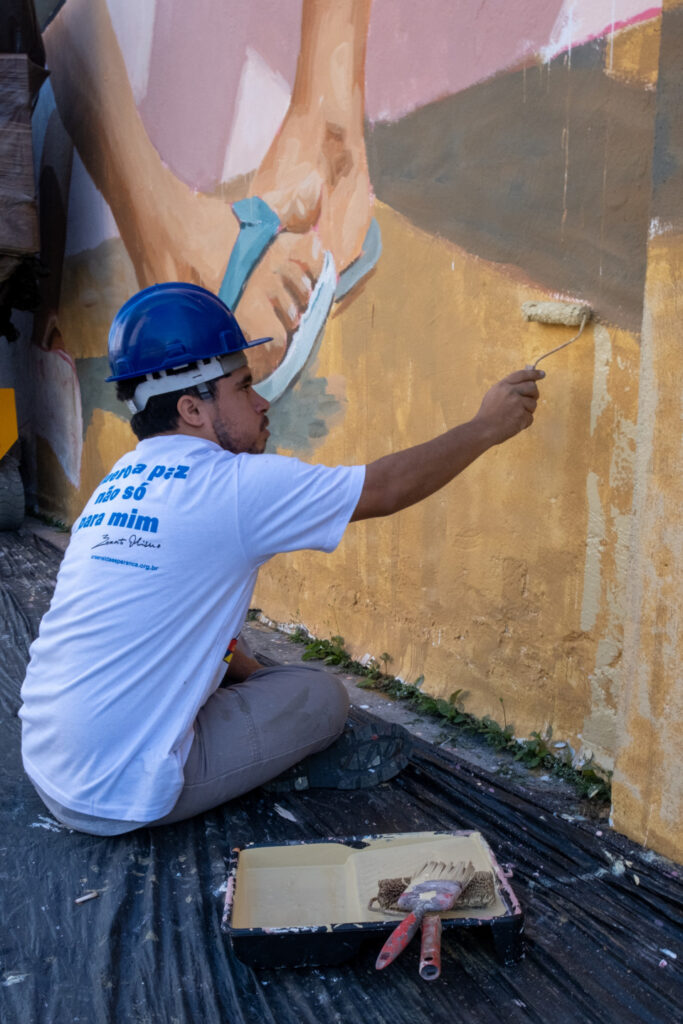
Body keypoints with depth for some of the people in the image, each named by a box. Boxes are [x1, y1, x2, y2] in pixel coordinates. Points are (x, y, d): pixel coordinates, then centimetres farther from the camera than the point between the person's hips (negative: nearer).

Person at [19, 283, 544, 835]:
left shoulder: (122, 481, 7)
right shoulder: (234, 485, -18)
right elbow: (387, 488, -11)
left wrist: (258, 678, 17)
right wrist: (488, 426, 2)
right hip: (117, 795, -8)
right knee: (323, 695, 3)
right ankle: (305, 762, 27)